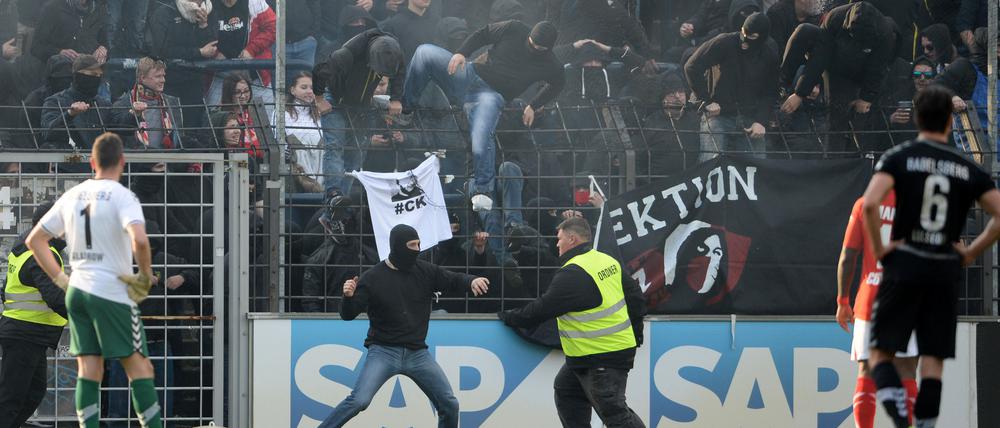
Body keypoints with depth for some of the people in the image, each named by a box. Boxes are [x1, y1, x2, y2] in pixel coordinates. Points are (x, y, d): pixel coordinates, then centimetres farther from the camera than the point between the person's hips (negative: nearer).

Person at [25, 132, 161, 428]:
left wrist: (61, 280, 13)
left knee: (89, 370, 5)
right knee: (139, 367, -1)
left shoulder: (72, 196, 10)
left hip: (77, 291, 6)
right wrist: (145, 277, -11)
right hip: (113, 292, -6)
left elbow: (35, 240, 15)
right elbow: (139, 240, -26)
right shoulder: (122, 196, -9)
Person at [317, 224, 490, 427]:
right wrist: (348, 297, -30)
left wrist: (472, 281, -22)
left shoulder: (425, 271, 1)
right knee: (358, 400, -24)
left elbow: (454, 280, 1)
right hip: (384, 351, -4)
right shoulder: (373, 279, -9)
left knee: (450, 405, 3)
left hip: (418, 353, 4)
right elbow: (348, 315, -8)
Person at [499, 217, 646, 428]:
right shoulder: (609, 261, 8)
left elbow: (541, 310, -15)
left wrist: (509, 317, 1)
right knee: (565, 390, 21)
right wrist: (635, 332, 24)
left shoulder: (572, 275, -20)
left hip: (604, 359, -10)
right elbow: (635, 296, 14)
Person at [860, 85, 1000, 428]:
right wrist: (970, 253, 7)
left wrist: (879, 248, -6)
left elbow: (870, 204, -17)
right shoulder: (968, 169, 6)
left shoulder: (900, 157, -2)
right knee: (933, 358, 7)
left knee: (880, 350, 4)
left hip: (905, 263, -2)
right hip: (946, 270, 2)